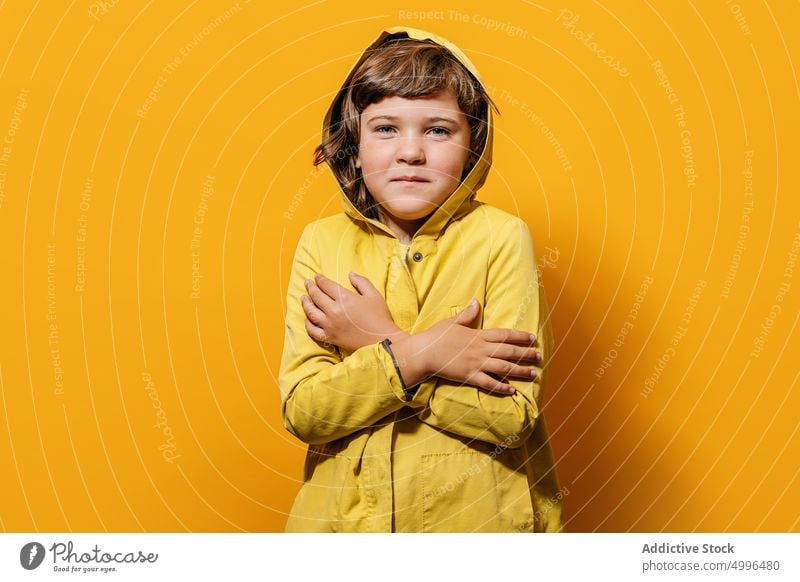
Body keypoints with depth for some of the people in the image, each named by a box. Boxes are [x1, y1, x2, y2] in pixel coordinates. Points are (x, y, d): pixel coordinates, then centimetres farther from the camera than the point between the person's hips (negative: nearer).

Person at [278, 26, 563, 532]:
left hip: (477, 516, -2)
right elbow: (300, 411, -11)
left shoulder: (501, 237, -11)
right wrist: (413, 356, -23)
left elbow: (511, 415, -18)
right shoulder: (322, 242, -4)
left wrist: (376, 342, -18)